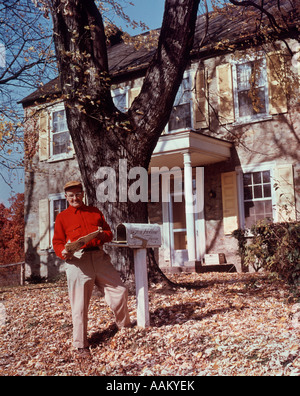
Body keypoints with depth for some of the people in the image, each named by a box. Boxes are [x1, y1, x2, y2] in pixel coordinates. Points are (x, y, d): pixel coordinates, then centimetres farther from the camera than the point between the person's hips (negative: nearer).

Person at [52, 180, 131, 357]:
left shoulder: (95, 212, 18)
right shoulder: (62, 217, 9)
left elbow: (109, 233, 18)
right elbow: (57, 242, 6)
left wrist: (103, 235, -6)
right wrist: (64, 252, -17)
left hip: (100, 258, 3)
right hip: (77, 261, -3)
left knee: (120, 291, 2)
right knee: (79, 304, -2)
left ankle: (125, 326, 27)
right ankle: (81, 345, 11)